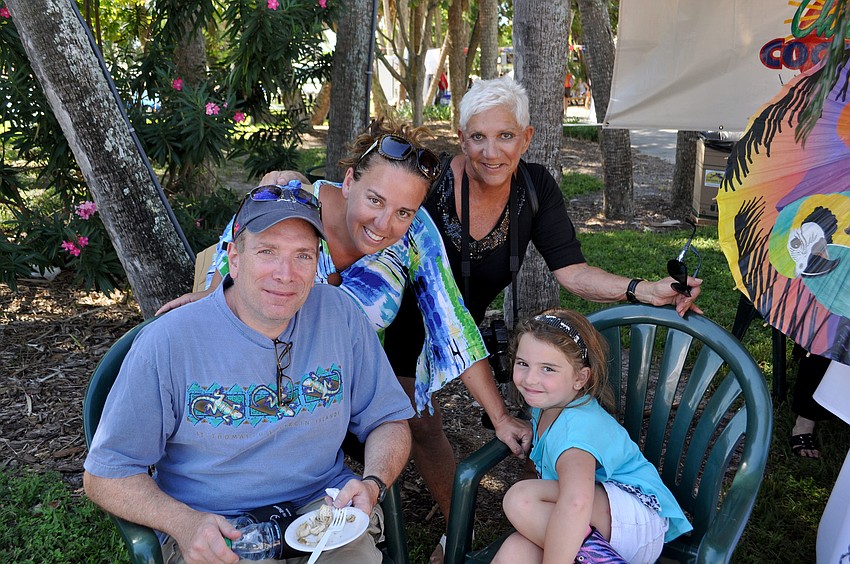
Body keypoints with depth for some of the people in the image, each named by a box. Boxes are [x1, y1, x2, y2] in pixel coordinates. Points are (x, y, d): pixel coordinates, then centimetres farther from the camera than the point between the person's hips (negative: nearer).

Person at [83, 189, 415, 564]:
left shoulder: (339, 315, -1)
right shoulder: (167, 343, -9)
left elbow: (389, 420, 9)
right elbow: (105, 475, -2)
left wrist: (372, 484, -11)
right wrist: (183, 522, -20)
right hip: (212, 532, -1)